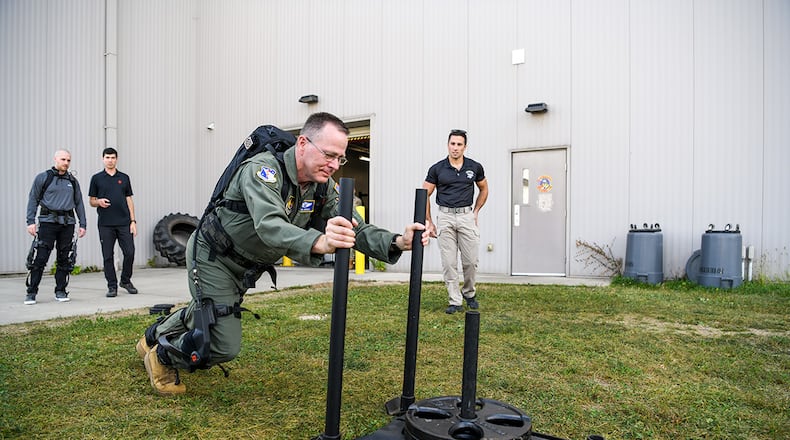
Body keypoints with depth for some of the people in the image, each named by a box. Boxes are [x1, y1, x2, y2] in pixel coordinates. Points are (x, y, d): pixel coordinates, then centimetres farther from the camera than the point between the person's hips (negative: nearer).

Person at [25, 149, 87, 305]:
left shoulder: (73, 181, 15)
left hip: (67, 223, 4)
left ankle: (60, 291, 13)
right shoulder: (42, 178, 5)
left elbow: (79, 203, 16)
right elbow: (33, 200, 3)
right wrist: (31, 221, -6)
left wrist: (82, 224, 10)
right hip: (48, 222, -3)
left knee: (64, 259, 6)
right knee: (41, 258, -6)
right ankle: (31, 292, 2)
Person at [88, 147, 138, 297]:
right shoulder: (97, 178, 6)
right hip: (105, 224, -1)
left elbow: (129, 200, 10)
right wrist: (99, 202, -14)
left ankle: (126, 281, 17)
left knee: (129, 253, -3)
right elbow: (91, 201, 9)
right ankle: (112, 286, 12)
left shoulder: (124, 178, 11)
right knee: (108, 256, 3)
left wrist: (133, 221, 2)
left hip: (124, 223, 1)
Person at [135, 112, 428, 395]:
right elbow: (270, 227, -51)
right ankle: (162, 356, 23)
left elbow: (355, 228, -18)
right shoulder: (263, 169, -34)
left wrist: (397, 242, -37)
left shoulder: (323, 185, -12)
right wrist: (319, 242, -70)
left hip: (246, 266, 7)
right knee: (224, 346, -7)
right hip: (212, 256, -7)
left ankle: (154, 337, 57)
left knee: (203, 316, 28)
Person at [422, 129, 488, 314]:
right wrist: (428, 222, 0)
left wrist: (476, 212, 11)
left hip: (467, 216, 1)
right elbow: (425, 195, 4)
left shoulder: (475, 167, 2)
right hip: (445, 217, -1)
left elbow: (484, 189, 19)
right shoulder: (437, 169, -1)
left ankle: (469, 293, 28)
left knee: (471, 261, 2)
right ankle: (455, 301, 10)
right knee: (449, 262, -1)